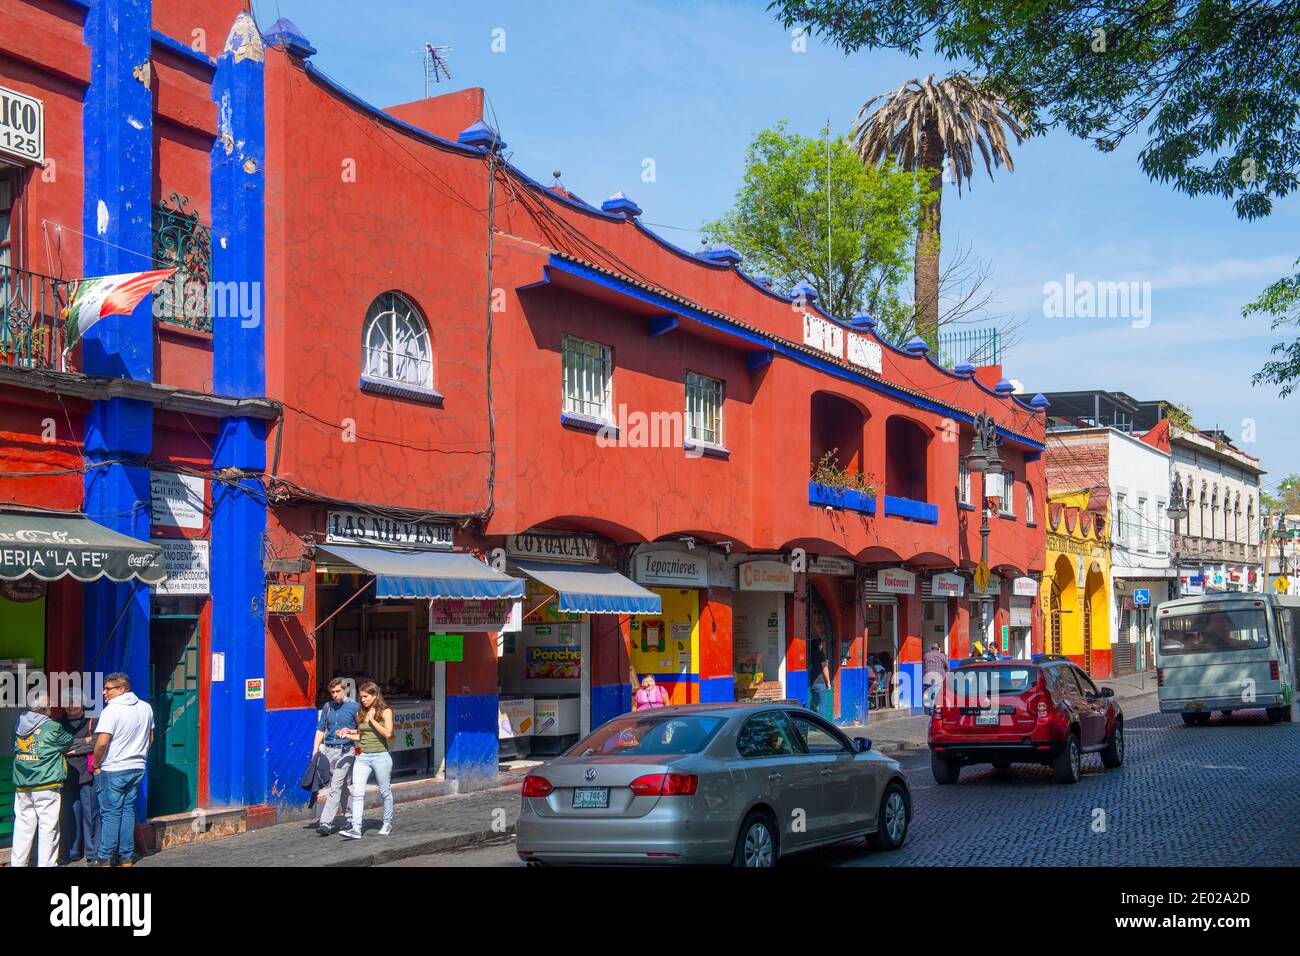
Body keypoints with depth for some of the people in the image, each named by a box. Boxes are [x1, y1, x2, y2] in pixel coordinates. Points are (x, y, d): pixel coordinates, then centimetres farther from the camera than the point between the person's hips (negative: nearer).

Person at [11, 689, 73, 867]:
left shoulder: (19, 725, 6)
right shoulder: (52, 727, -11)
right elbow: (70, 742, 1)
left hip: (22, 787, 6)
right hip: (46, 786, -5)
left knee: (23, 826, 11)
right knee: (48, 827, 0)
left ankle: (17, 862, 15)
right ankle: (46, 863, 1)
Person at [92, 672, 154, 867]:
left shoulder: (112, 710, -15)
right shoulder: (146, 708, 8)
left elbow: (102, 742, -21)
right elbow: (150, 738, 17)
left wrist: (96, 764, -7)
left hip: (113, 770, -6)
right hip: (137, 768, 6)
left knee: (111, 813, 1)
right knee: (128, 810, 12)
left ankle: (105, 858, 6)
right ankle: (127, 857, 14)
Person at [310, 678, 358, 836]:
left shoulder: (354, 706, -2)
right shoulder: (327, 706, 11)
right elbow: (320, 729, 14)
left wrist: (349, 732, -15)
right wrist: (315, 750, 6)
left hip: (345, 751, -5)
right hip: (328, 750, 5)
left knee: (335, 787, -12)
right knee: (341, 787, 12)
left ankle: (326, 823, -16)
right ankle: (352, 819, 23)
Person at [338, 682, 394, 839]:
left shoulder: (385, 711, -3)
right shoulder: (360, 713, 10)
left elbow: (387, 733, -15)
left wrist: (372, 719, -14)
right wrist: (346, 735, 3)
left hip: (380, 756, -4)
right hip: (362, 756, 4)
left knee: (385, 791, 9)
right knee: (357, 792, -10)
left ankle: (388, 823, 27)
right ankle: (356, 829, -15)